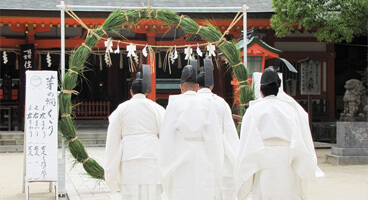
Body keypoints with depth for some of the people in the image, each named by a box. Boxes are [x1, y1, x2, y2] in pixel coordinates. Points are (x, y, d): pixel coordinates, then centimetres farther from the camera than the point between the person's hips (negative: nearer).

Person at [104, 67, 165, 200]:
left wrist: (110, 169, 13)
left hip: (129, 161, 0)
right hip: (152, 158, 0)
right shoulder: (156, 108, 6)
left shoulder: (121, 109, 8)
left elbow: (113, 140, 7)